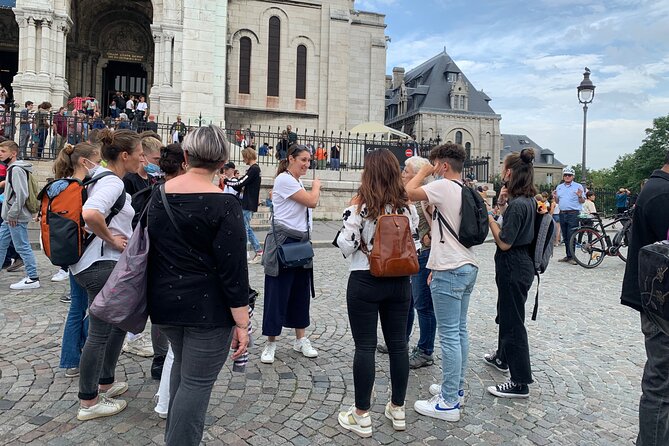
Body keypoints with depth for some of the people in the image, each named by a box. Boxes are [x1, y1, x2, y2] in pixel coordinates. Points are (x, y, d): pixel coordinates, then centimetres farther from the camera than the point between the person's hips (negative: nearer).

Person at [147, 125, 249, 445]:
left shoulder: (159, 195, 2)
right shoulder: (223, 204, -17)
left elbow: (149, 247, 14)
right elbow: (233, 269, -18)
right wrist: (241, 323, -13)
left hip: (166, 301, 7)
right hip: (208, 307, -7)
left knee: (182, 365, 27)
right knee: (196, 383, 5)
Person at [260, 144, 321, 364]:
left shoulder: (297, 182, 16)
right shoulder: (284, 179, -12)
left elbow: (310, 203, 16)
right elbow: (312, 202, -12)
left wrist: (314, 188, 4)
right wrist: (316, 185, 2)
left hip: (301, 242, 9)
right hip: (283, 241, -9)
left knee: (301, 291, 12)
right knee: (277, 293, -1)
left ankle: (300, 339, 23)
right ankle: (270, 343, 11)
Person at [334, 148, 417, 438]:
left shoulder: (361, 206, -12)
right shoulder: (408, 207, 3)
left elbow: (345, 246, -13)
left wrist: (347, 223, 1)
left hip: (365, 282, -4)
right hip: (400, 281, 5)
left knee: (365, 347, 3)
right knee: (398, 344, 13)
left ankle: (361, 417, 14)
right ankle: (397, 410, 27)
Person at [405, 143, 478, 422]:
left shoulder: (444, 187, -14)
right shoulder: (468, 193, 15)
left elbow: (408, 192, -22)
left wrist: (424, 172, -4)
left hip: (450, 271, -10)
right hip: (468, 267, 10)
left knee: (449, 335, -4)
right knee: (460, 331, 16)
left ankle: (449, 403, 4)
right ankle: (456, 389, 28)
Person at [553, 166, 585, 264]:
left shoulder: (578, 186, 3)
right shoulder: (559, 187, 16)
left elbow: (582, 201, 2)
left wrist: (580, 196, -18)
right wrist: (555, 197, 0)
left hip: (573, 214, -5)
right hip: (562, 214, 5)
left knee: (571, 237, -9)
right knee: (565, 237, 9)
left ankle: (571, 257, -6)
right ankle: (568, 255, 17)